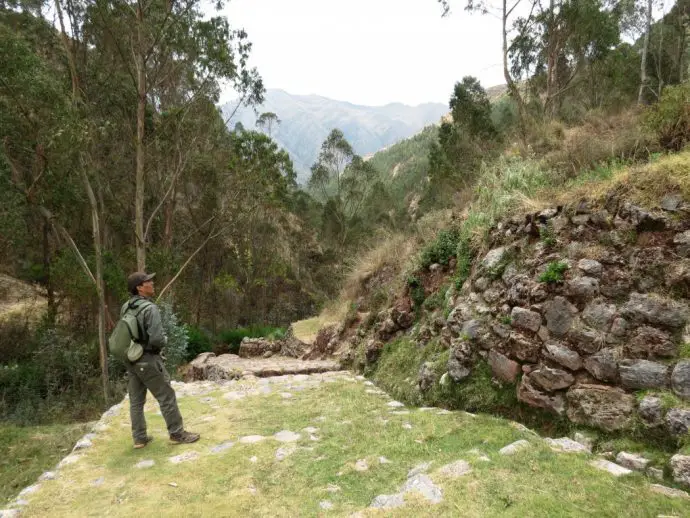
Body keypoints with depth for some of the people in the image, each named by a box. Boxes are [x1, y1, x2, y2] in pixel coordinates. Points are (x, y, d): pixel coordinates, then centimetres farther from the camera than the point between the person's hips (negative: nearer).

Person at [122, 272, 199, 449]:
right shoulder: (150, 308, -21)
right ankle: (177, 434, 12)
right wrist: (165, 340, -5)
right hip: (148, 360, -8)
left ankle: (139, 438, 23)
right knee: (167, 397, 4)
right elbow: (157, 338, -26)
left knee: (136, 401, 14)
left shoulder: (125, 308, 3)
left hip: (131, 360, 8)